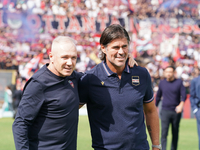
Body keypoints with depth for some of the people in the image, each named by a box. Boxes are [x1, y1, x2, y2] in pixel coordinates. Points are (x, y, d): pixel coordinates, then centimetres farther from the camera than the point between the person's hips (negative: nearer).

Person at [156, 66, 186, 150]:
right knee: (164, 133, -11)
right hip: (165, 111, 0)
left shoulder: (179, 82, 2)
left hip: (176, 111, 0)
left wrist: (181, 105, -24)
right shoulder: (162, 83, 7)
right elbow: (158, 96, 18)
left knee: (175, 133, 7)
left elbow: (183, 95, -6)